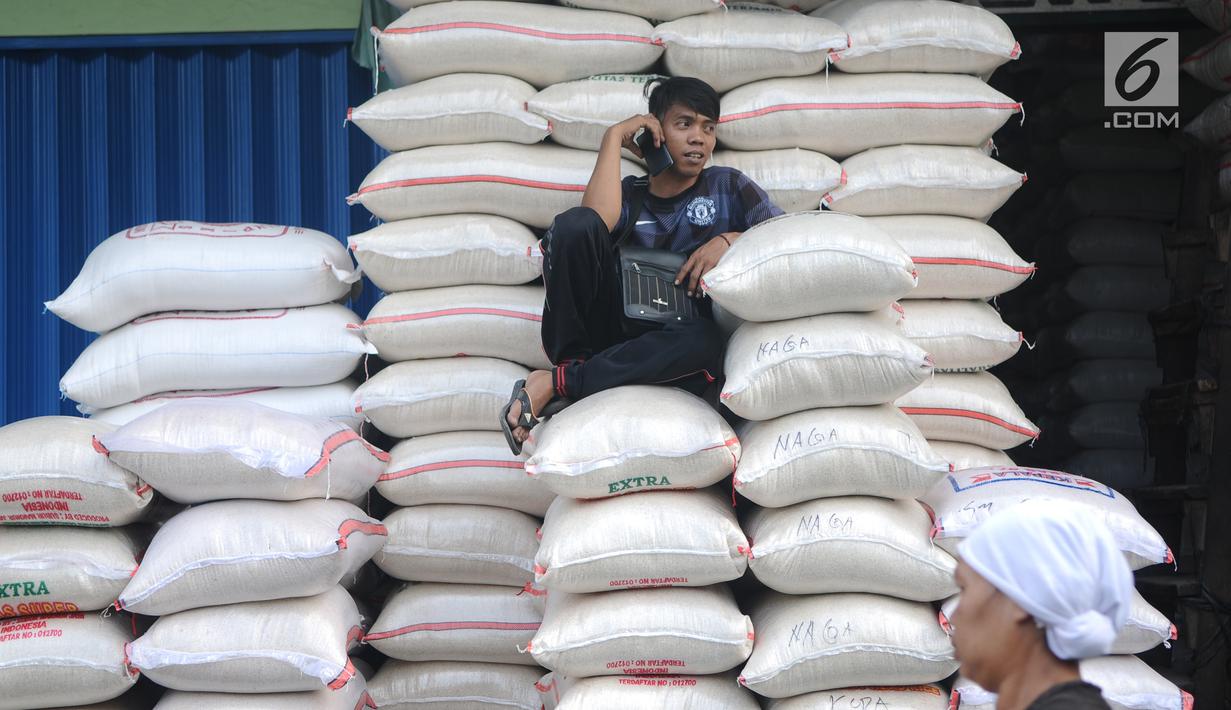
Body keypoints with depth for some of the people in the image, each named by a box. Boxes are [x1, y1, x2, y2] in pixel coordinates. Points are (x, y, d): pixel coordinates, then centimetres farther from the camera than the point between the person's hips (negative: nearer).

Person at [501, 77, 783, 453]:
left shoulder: (727, 186, 14)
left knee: (705, 342, -40)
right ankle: (574, 361, -19)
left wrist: (731, 239, -13)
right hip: (606, 325, 0)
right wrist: (615, 136, -4)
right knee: (575, 223, -25)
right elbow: (596, 220, -14)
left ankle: (557, 383, -30)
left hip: (659, 346, 1)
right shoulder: (628, 194, 12)